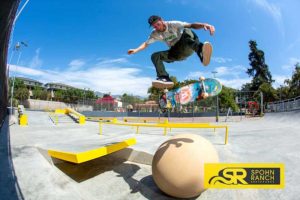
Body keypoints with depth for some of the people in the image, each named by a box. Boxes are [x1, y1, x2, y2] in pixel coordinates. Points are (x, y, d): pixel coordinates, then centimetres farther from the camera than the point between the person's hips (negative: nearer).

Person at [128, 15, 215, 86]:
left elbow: (191, 25, -24)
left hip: (187, 48, -4)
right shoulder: (155, 34, 0)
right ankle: (164, 78, -24)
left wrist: (204, 25, -42)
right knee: (155, 56, -15)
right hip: (176, 54, 4)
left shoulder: (173, 24, -13)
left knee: (186, 31, -34)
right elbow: (146, 43, 7)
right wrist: (136, 50, -9)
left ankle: (200, 50, -58)